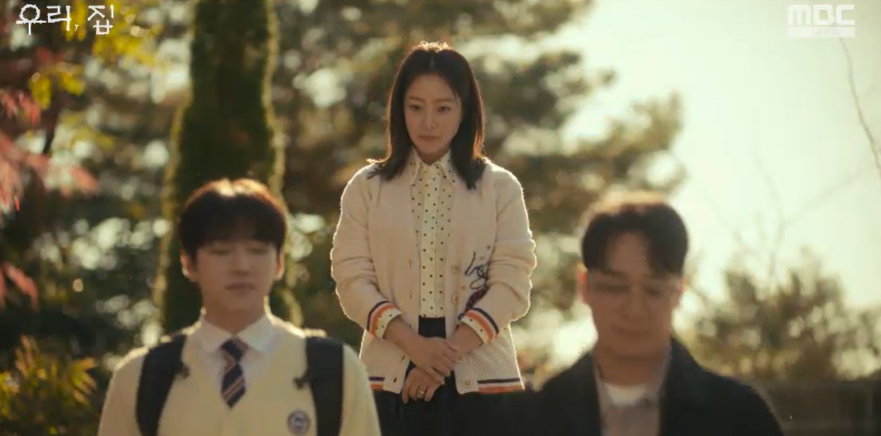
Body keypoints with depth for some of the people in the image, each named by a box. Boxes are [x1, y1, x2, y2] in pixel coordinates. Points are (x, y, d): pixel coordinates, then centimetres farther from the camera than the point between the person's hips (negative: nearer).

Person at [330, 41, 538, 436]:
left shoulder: (499, 189, 7)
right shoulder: (367, 188, 9)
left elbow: (511, 284, -1)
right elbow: (352, 279, 0)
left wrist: (449, 351, -13)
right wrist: (414, 345, -15)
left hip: (478, 377, 0)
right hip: (392, 376, 1)